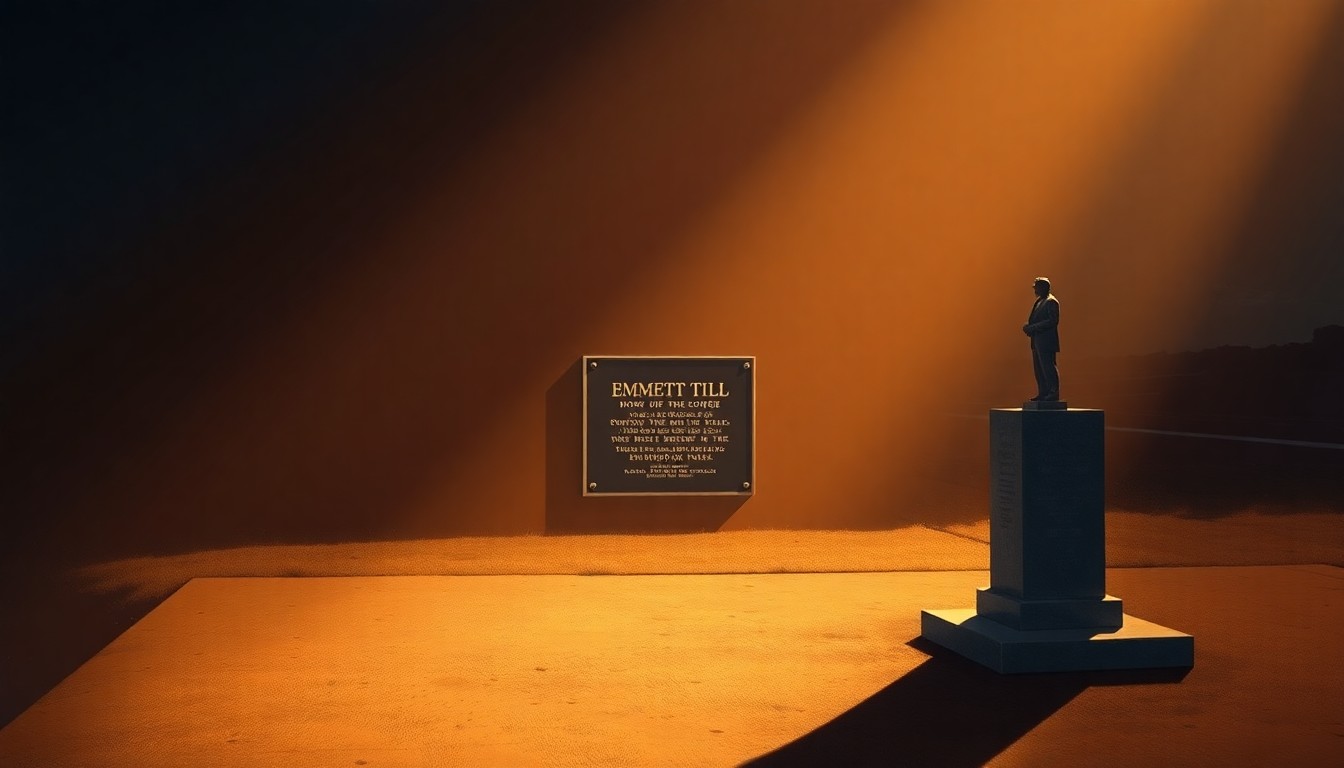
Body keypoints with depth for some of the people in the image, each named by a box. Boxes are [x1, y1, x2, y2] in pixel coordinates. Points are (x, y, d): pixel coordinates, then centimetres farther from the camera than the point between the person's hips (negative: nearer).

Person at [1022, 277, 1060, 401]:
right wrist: (1029, 327, 3)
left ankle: (1054, 393, -7)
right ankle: (1043, 393, 14)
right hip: (1037, 340, 10)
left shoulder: (1051, 302, -11)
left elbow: (1053, 321, -20)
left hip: (1046, 341, -10)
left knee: (1048, 366, -10)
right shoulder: (1039, 301, 19)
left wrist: (1032, 327, -20)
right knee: (1038, 368, 10)